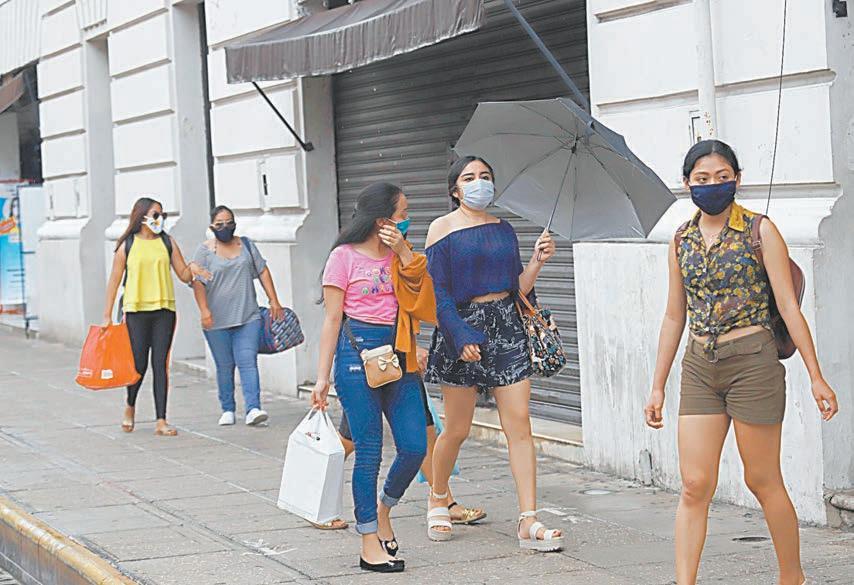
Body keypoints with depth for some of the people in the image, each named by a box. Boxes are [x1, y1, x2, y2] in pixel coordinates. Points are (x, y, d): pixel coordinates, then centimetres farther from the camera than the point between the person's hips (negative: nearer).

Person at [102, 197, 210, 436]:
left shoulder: (167, 242, 8)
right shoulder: (127, 245, 2)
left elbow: (184, 276, 11)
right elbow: (114, 280, 6)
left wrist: (192, 268, -13)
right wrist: (107, 315, 4)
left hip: (164, 310, 2)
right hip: (136, 310, -2)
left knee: (160, 365, 0)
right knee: (139, 364, -3)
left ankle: (161, 421, 0)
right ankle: (130, 407, 26)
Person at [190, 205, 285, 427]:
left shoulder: (246, 245, 11)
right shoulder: (205, 250, 0)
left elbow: (263, 272, 13)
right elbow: (198, 283, -7)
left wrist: (274, 301, 8)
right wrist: (204, 311, -18)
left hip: (248, 317, 1)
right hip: (217, 321, -1)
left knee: (248, 362, -10)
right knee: (225, 366, 5)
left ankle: (253, 409, -17)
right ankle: (227, 410, 15)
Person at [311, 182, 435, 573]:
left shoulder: (401, 255, 14)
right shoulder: (345, 256, -2)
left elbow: (423, 301, 2)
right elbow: (332, 320, -3)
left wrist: (405, 255, -5)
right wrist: (322, 376, -6)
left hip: (398, 357, 6)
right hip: (359, 353, -5)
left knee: (415, 446, 0)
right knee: (368, 451, -2)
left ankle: (383, 510, 27)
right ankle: (370, 544, 5)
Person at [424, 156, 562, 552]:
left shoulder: (503, 230, 13)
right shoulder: (443, 229, -1)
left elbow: (519, 287, 11)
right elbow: (437, 291, -7)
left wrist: (538, 260, -5)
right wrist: (460, 336, -16)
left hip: (506, 326, 4)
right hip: (462, 326, -4)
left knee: (519, 424, -5)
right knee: (457, 428, 3)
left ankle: (528, 521, -7)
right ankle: (438, 500, 29)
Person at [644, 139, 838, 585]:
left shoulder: (760, 231, -3)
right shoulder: (682, 242, 9)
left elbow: (788, 306, -5)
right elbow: (674, 318, 15)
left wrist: (816, 377, -8)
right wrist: (658, 388, 14)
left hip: (752, 363, -4)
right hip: (699, 368, 4)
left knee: (763, 481, 4)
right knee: (694, 485, -2)